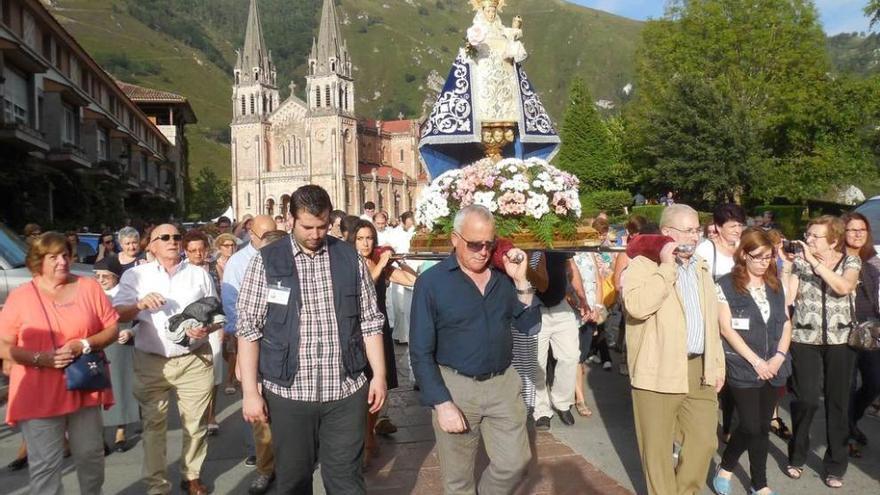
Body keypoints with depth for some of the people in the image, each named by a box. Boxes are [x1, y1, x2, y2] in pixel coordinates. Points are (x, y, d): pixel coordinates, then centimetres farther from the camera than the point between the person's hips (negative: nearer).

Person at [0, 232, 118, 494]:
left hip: (84, 389, 2)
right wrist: (41, 358, -18)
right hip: (38, 396, -2)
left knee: (91, 455, 12)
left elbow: (112, 329, 4)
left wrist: (84, 344, -14)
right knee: (45, 464, 3)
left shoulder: (89, 287, 3)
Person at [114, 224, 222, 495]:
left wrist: (207, 329, -11)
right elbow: (118, 314, 0)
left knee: (195, 423, 5)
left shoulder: (200, 274, 9)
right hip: (151, 362, 0)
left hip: (195, 360, 1)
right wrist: (140, 305, -19)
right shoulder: (136, 275, 6)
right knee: (154, 425, 5)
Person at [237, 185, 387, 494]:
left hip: (346, 391, 1)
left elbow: (369, 321, 7)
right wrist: (250, 391, -7)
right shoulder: (267, 261, -2)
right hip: (288, 393, -1)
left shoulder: (350, 259, 4)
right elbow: (249, 328, -3)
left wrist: (379, 375, 2)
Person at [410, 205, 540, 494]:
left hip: (503, 383, 4)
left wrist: (521, 282, -9)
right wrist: (441, 403, -15)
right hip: (455, 386, -3)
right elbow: (421, 352, -10)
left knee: (515, 463, 9)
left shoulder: (503, 277, 3)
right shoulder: (432, 281, -10)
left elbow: (530, 327, 3)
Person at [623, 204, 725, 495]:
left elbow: (711, 321, 21)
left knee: (705, 442, 12)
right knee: (657, 449, 5)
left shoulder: (700, 269, 16)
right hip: (659, 372, -6)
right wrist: (666, 267, -20)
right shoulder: (643, 265, -8)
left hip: (699, 370, 7)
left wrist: (717, 364, 17)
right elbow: (637, 306, -26)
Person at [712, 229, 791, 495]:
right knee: (750, 426, -5)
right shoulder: (726, 285, -7)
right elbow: (726, 328, -11)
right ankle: (725, 468, 18)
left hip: (773, 368, 5)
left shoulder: (776, 285, 10)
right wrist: (755, 360, -14)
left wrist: (779, 356, -5)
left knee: (763, 426, 9)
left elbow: (786, 323, 10)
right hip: (742, 367, -5)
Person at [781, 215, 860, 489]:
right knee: (805, 400, -2)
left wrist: (813, 260, -23)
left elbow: (843, 287, -21)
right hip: (805, 340, 0)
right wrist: (785, 267, -15)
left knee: (838, 402, 6)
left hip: (840, 341, 1)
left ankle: (835, 465, 22)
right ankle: (797, 456, 21)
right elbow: (786, 298, -8)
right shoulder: (799, 261, 1)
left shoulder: (851, 261, 1)